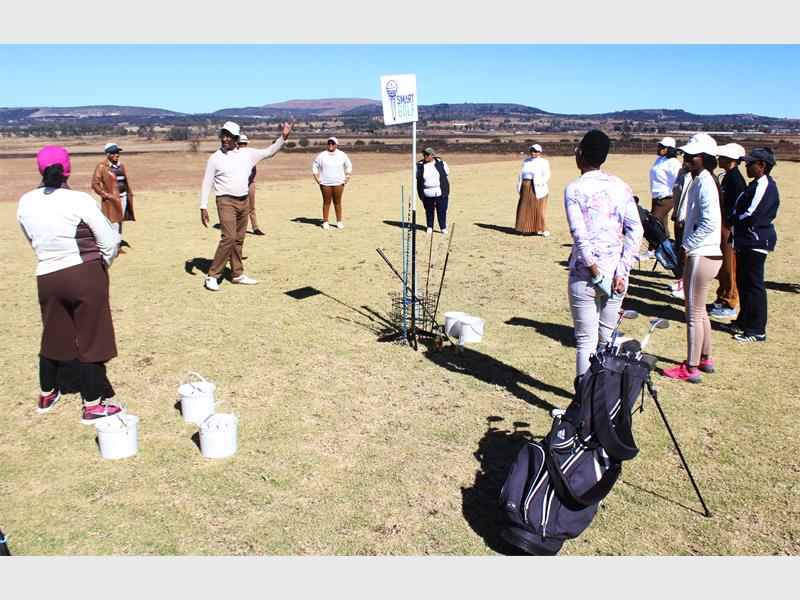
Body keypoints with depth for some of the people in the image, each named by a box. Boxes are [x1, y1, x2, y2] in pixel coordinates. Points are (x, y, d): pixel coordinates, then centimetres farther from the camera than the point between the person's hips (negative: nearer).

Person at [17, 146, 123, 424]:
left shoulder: (25, 203, 0)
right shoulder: (79, 200, -15)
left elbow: (34, 241, 12)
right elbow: (109, 242, -12)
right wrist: (100, 267, 6)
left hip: (46, 277, 5)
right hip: (86, 275, -5)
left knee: (53, 337, 22)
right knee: (91, 340, 6)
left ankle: (46, 396, 39)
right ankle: (93, 406, 14)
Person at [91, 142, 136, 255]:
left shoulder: (121, 166, 13)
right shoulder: (101, 167, -7)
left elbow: (126, 181, 20)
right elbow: (95, 184, -9)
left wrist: (130, 194, 10)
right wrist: (106, 195, -14)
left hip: (123, 197, 7)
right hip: (111, 199, -7)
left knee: (120, 222, 12)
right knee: (113, 223, -9)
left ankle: (118, 245, 21)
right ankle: (114, 246, -5)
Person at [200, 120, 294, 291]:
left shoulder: (247, 154, 7)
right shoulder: (215, 158, -3)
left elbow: (269, 152, 8)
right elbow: (206, 184, -2)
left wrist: (283, 137, -4)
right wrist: (203, 207, -8)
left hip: (244, 201, 5)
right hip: (226, 202, -5)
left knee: (239, 239, 10)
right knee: (229, 237, -16)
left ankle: (238, 274, 19)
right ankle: (212, 276, -8)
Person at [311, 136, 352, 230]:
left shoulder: (342, 155, 4)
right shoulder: (322, 155, 1)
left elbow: (349, 166, 16)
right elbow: (314, 166, 9)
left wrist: (347, 177, 7)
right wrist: (317, 178, 1)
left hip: (338, 183, 1)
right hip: (325, 184, -1)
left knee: (337, 202, 3)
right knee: (326, 202, 1)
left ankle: (339, 221, 11)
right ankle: (325, 222, 7)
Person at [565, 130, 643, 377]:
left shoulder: (574, 189, -7)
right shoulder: (621, 186, 5)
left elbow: (580, 235, -17)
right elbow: (636, 231, -2)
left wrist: (594, 272, -11)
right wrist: (621, 273, -4)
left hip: (584, 276, -4)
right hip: (615, 273, 4)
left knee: (586, 341, 4)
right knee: (608, 338, 17)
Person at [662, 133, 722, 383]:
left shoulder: (704, 182, -17)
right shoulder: (699, 180, 13)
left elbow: (710, 223, -26)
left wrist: (686, 246, -17)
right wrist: (687, 246, 10)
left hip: (701, 257, -10)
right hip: (704, 254, 10)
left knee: (693, 313, -1)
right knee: (699, 311, 20)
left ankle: (691, 369, 8)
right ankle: (705, 359, 33)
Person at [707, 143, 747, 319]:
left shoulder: (735, 178, -16)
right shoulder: (727, 176, 13)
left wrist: (731, 230, -20)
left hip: (730, 228, -10)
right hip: (722, 227, 10)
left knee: (730, 267, -2)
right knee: (722, 267, 17)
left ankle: (730, 306, 6)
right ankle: (722, 300, 27)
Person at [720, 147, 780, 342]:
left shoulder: (763, 186, -18)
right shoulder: (759, 184, 16)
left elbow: (750, 214, -21)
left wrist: (731, 219, -5)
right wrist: (734, 219, 1)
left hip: (756, 241, -11)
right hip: (748, 241, 11)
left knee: (753, 284, -5)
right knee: (743, 282, 17)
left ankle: (757, 330, 2)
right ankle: (744, 322, 28)